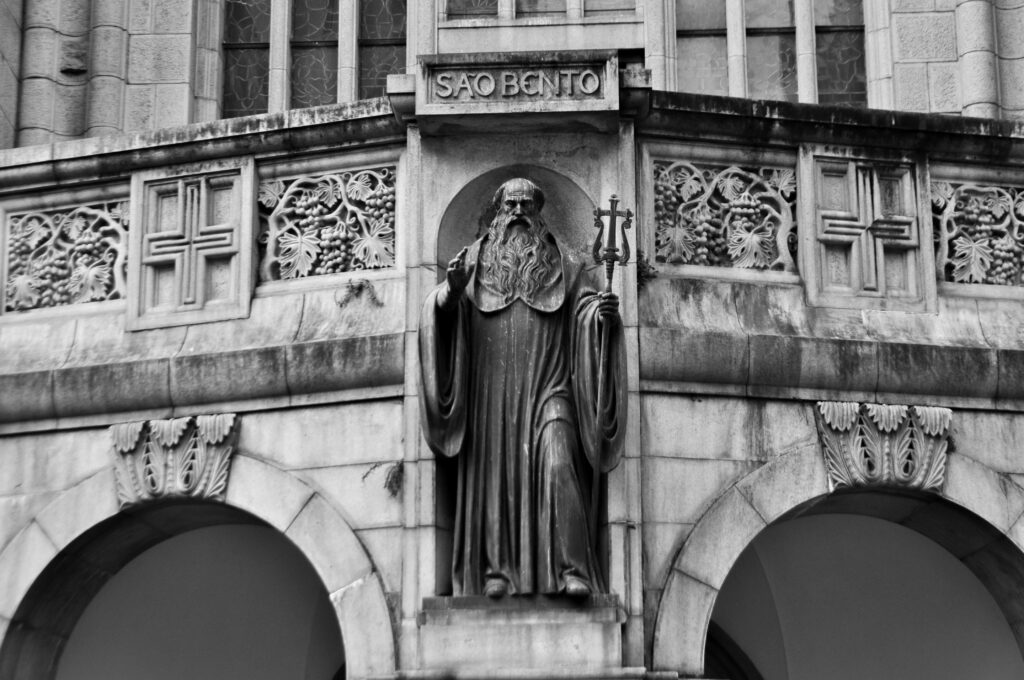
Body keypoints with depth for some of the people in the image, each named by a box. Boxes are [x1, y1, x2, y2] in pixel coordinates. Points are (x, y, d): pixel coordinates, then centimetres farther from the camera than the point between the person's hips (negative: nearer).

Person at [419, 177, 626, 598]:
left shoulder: (561, 266, 14)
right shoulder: (475, 260, 14)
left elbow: (586, 304, 3)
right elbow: (442, 309, 3)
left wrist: (602, 312, -21)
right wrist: (450, 291, -21)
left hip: (548, 386, -1)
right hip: (492, 388, 1)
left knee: (559, 469, -16)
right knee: (495, 474, -4)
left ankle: (573, 571, -20)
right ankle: (496, 570, -4)